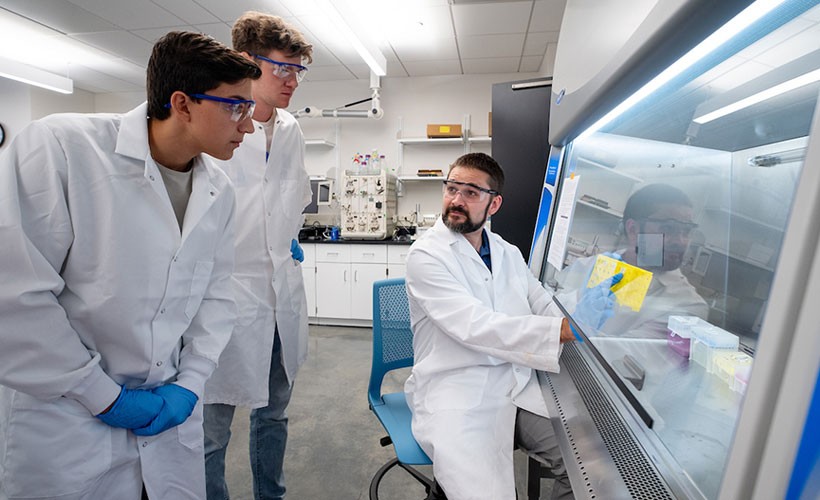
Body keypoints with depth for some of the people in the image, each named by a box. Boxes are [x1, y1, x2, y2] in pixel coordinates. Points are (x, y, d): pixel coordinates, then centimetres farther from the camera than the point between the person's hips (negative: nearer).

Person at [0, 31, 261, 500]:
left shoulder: (219, 190, -2)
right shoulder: (59, 146, -17)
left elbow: (215, 293, 3)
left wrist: (189, 384, -4)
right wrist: (106, 398, -15)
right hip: (65, 421, -4)